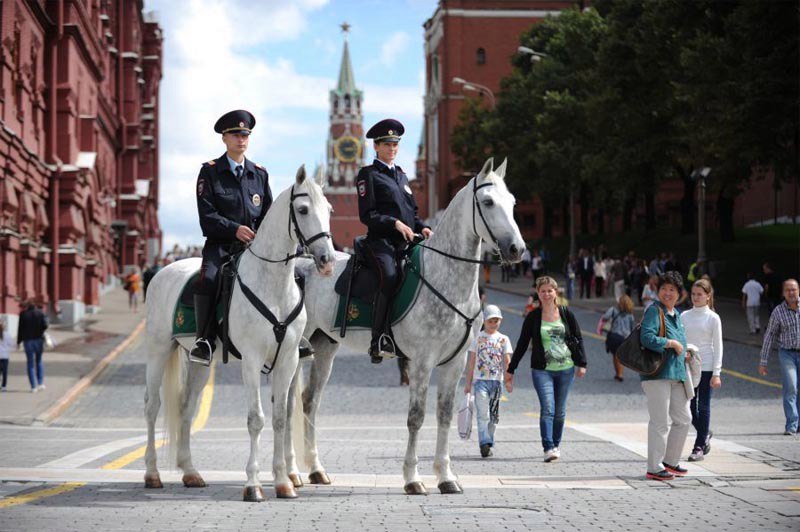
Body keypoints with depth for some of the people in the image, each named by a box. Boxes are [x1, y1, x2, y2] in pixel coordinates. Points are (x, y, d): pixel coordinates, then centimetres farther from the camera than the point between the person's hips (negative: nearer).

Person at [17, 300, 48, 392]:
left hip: (27, 340, -1)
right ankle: (41, 383, 6)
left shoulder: (23, 314, -3)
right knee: (39, 360, 19)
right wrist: (39, 331, 10)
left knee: (30, 363, 6)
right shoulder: (40, 313, -1)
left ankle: (33, 386, 1)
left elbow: (20, 329, -3)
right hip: (38, 339, 1)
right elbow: (45, 326, -10)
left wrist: (18, 342, 4)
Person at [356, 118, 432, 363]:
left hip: (406, 241, 8)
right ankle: (380, 341, -34)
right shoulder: (368, 175, 3)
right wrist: (395, 223, -16)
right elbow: (367, 215, -6)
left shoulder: (401, 175, 25)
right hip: (380, 240, -8)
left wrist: (422, 227, 7)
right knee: (390, 276, -31)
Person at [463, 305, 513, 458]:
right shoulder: (478, 338, 4)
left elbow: (507, 362, 4)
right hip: (480, 380, -2)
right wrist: (468, 382, 3)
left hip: (496, 381, 2)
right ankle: (485, 442, -20)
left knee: (493, 414, 7)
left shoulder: (503, 339, 8)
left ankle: (487, 444, 16)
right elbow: (471, 361, 6)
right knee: (483, 412, -13)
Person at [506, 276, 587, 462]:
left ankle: (556, 445, 24)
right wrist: (510, 369, 6)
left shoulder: (566, 314, 4)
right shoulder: (533, 318, 1)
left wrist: (581, 363, 1)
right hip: (542, 370, -2)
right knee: (547, 409, -14)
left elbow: (578, 339, 8)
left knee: (560, 411, 8)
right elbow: (522, 345, 5)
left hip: (566, 369, 2)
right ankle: (548, 448, -19)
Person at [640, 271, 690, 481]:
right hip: (657, 374, -9)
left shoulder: (676, 314, 18)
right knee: (661, 422, -7)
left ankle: (670, 461, 26)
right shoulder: (654, 311, -10)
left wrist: (684, 351, 14)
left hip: (676, 373, 9)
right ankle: (654, 469, -1)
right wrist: (672, 343, -16)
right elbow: (647, 338, -24)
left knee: (683, 419, 14)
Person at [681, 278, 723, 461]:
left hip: (706, 366, -3)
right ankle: (705, 434, 28)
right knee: (689, 406, 3)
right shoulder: (684, 316, 7)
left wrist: (716, 373, -8)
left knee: (703, 406, -1)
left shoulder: (713, 318, -2)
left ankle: (699, 446, 5)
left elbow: (718, 346, -3)